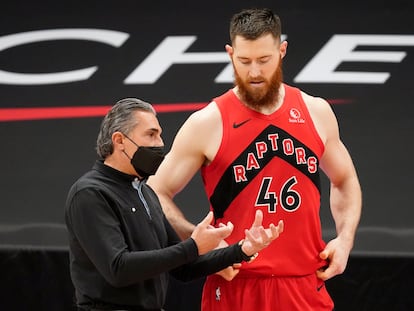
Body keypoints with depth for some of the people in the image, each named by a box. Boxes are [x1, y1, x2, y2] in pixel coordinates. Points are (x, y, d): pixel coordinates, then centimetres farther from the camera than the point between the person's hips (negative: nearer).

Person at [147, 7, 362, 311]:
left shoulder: (316, 112, 7)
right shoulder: (207, 124, -4)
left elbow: (345, 180, 23)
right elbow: (157, 194, 1)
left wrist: (345, 238, 6)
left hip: (306, 286, 3)